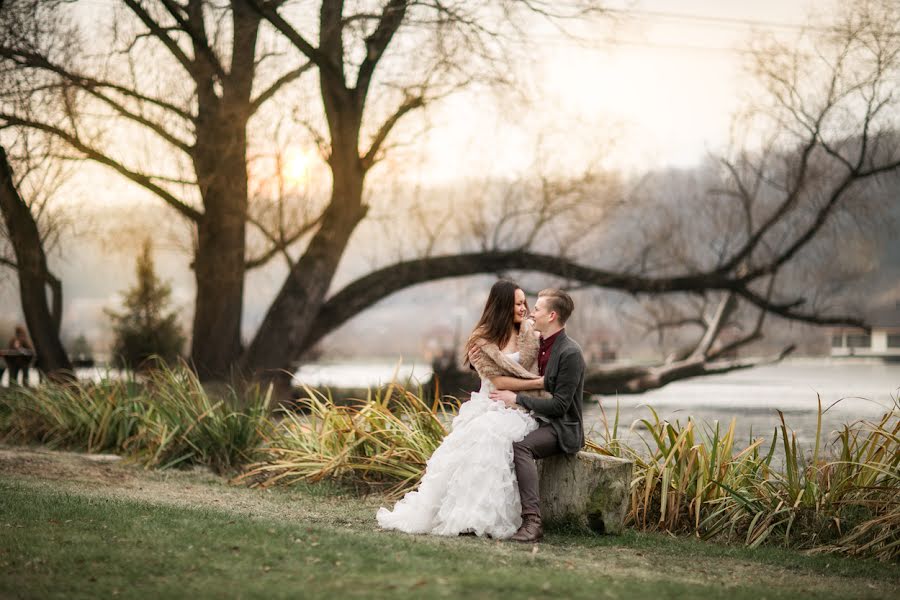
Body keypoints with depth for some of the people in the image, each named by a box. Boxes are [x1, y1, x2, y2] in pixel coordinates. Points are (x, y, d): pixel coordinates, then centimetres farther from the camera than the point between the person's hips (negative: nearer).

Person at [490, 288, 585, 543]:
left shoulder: (570, 353, -16)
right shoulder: (538, 345, 11)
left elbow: (560, 405, -20)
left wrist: (517, 399, -19)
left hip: (562, 429, -8)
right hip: (538, 421, 8)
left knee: (520, 445, -34)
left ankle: (532, 521, -36)